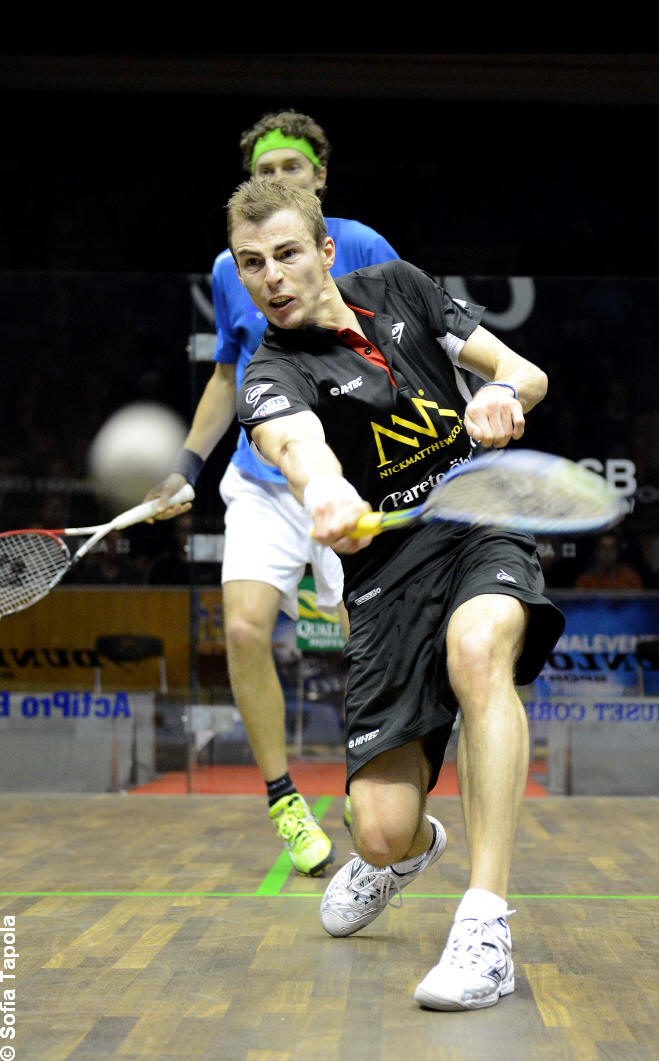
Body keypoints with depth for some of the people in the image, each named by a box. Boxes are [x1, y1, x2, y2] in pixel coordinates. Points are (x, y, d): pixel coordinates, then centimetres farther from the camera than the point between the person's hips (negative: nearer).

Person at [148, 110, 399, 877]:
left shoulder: (359, 248, -2)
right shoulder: (231, 269, 9)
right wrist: (186, 466, 16)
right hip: (262, 484, 3)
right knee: (244, 629, -15)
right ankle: (284, 800, 0)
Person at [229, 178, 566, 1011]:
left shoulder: (399, 288, 7)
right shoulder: (272, 373, -8)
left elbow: (525, 371, 9)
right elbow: (294, 440, -33)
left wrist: (502, 393, -16)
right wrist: (323, 487, -58)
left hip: (485, 524, 1)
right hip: (388, 568, -1)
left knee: (477, 646, -37)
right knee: (383, 832, -8)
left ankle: (485, 925, -35)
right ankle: (414, 848, 35)